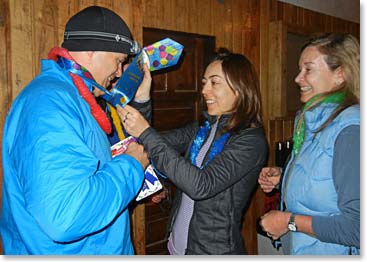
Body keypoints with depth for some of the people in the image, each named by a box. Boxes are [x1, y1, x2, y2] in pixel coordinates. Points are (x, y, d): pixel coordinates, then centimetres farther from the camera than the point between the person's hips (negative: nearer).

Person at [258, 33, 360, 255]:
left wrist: (289, 221, -19)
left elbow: (356, 227, -28)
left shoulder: (350, 128, -23)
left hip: (331, 252, -8)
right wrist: (283, 177, 1)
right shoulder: (316, 121, 4)